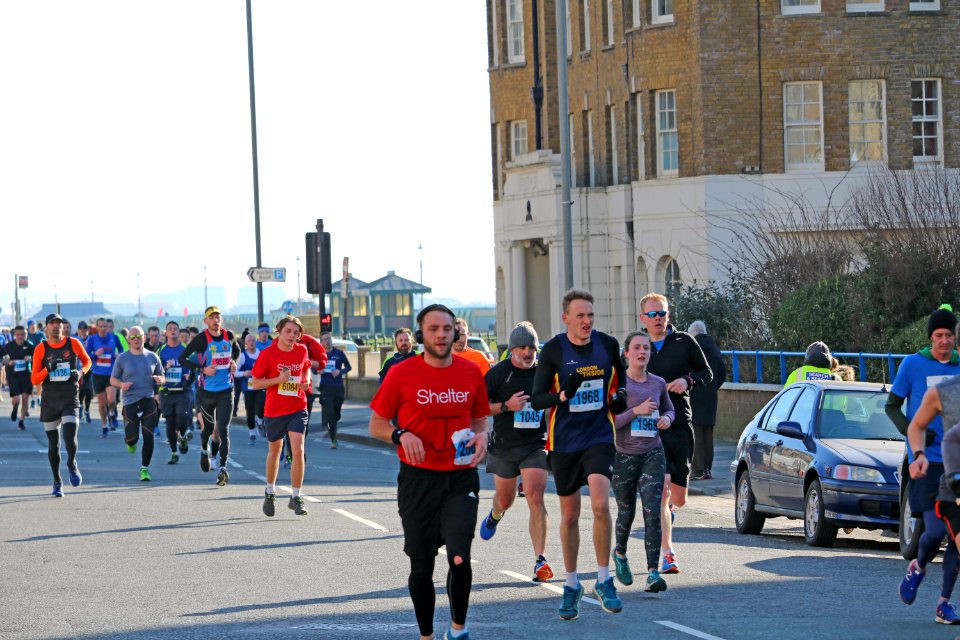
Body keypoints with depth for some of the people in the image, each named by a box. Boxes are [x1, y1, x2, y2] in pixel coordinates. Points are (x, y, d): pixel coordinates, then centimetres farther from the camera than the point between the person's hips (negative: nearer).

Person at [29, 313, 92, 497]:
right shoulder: (41, 349, -1)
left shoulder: (73, 344, 0)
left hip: (70, 399, -1)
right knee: (53, 444, 6)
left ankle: (72, 465, 15)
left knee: (70, 438, -17)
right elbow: (34, 379, -1)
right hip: (49, 401, 1)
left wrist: (80, 372, -2)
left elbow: (87, 361, 18)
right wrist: (47, 369, -19)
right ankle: (57, 482, 21)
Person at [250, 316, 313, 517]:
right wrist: (278, 379, -21)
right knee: (274, 450, 16)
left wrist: (307, 381, 1)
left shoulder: (301, 351, 0)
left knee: (298, 450, -14)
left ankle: (296, 497, -5)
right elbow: (255, 383, -8)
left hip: (297, 408, 1)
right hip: (274, 410, -1)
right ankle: (270, 491, 38)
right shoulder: (267, 353, -10)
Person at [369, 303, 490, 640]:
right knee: (421, 566, 7)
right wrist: (401, 435, -17)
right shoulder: (402, 373, -4)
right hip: (418, 478, 0)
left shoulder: (471, 373, 3)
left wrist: (481, 436, -5)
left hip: (460, 477, 0)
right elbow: (376, 425, 3)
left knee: (460, 557, -15)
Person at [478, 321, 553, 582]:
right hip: (504, 446, 0)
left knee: (535, 498, -16)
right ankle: (495, 515, 55)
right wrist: (506, 406, -19)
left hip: (535, 446, 0)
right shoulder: (498, 373, -6)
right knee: (505, 500, 15)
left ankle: (540, 560, -18)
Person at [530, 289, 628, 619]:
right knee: (569, 515, 8)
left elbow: (621, 377, 19)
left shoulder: (608, 344, 0)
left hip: (599, 437, 0)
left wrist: (620, 399, -2)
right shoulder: (553, 350, -6)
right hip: (564, 441, 0)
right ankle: (571, 585, 24)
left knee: (600, 504, -19)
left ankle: (604, 581, -7)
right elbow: (536, 399, -8)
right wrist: (563, 395, -27)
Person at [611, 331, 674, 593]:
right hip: (624, 456, -2)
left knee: (653, 513, -13)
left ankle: (653, 574, -17)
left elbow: (669, 409, 21)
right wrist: (636, 411, -23)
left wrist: (667, 419, -2)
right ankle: (620, 553, 44)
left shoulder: (658, 383, 4)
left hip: (653, 454, 2)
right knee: (626, 512, 12)